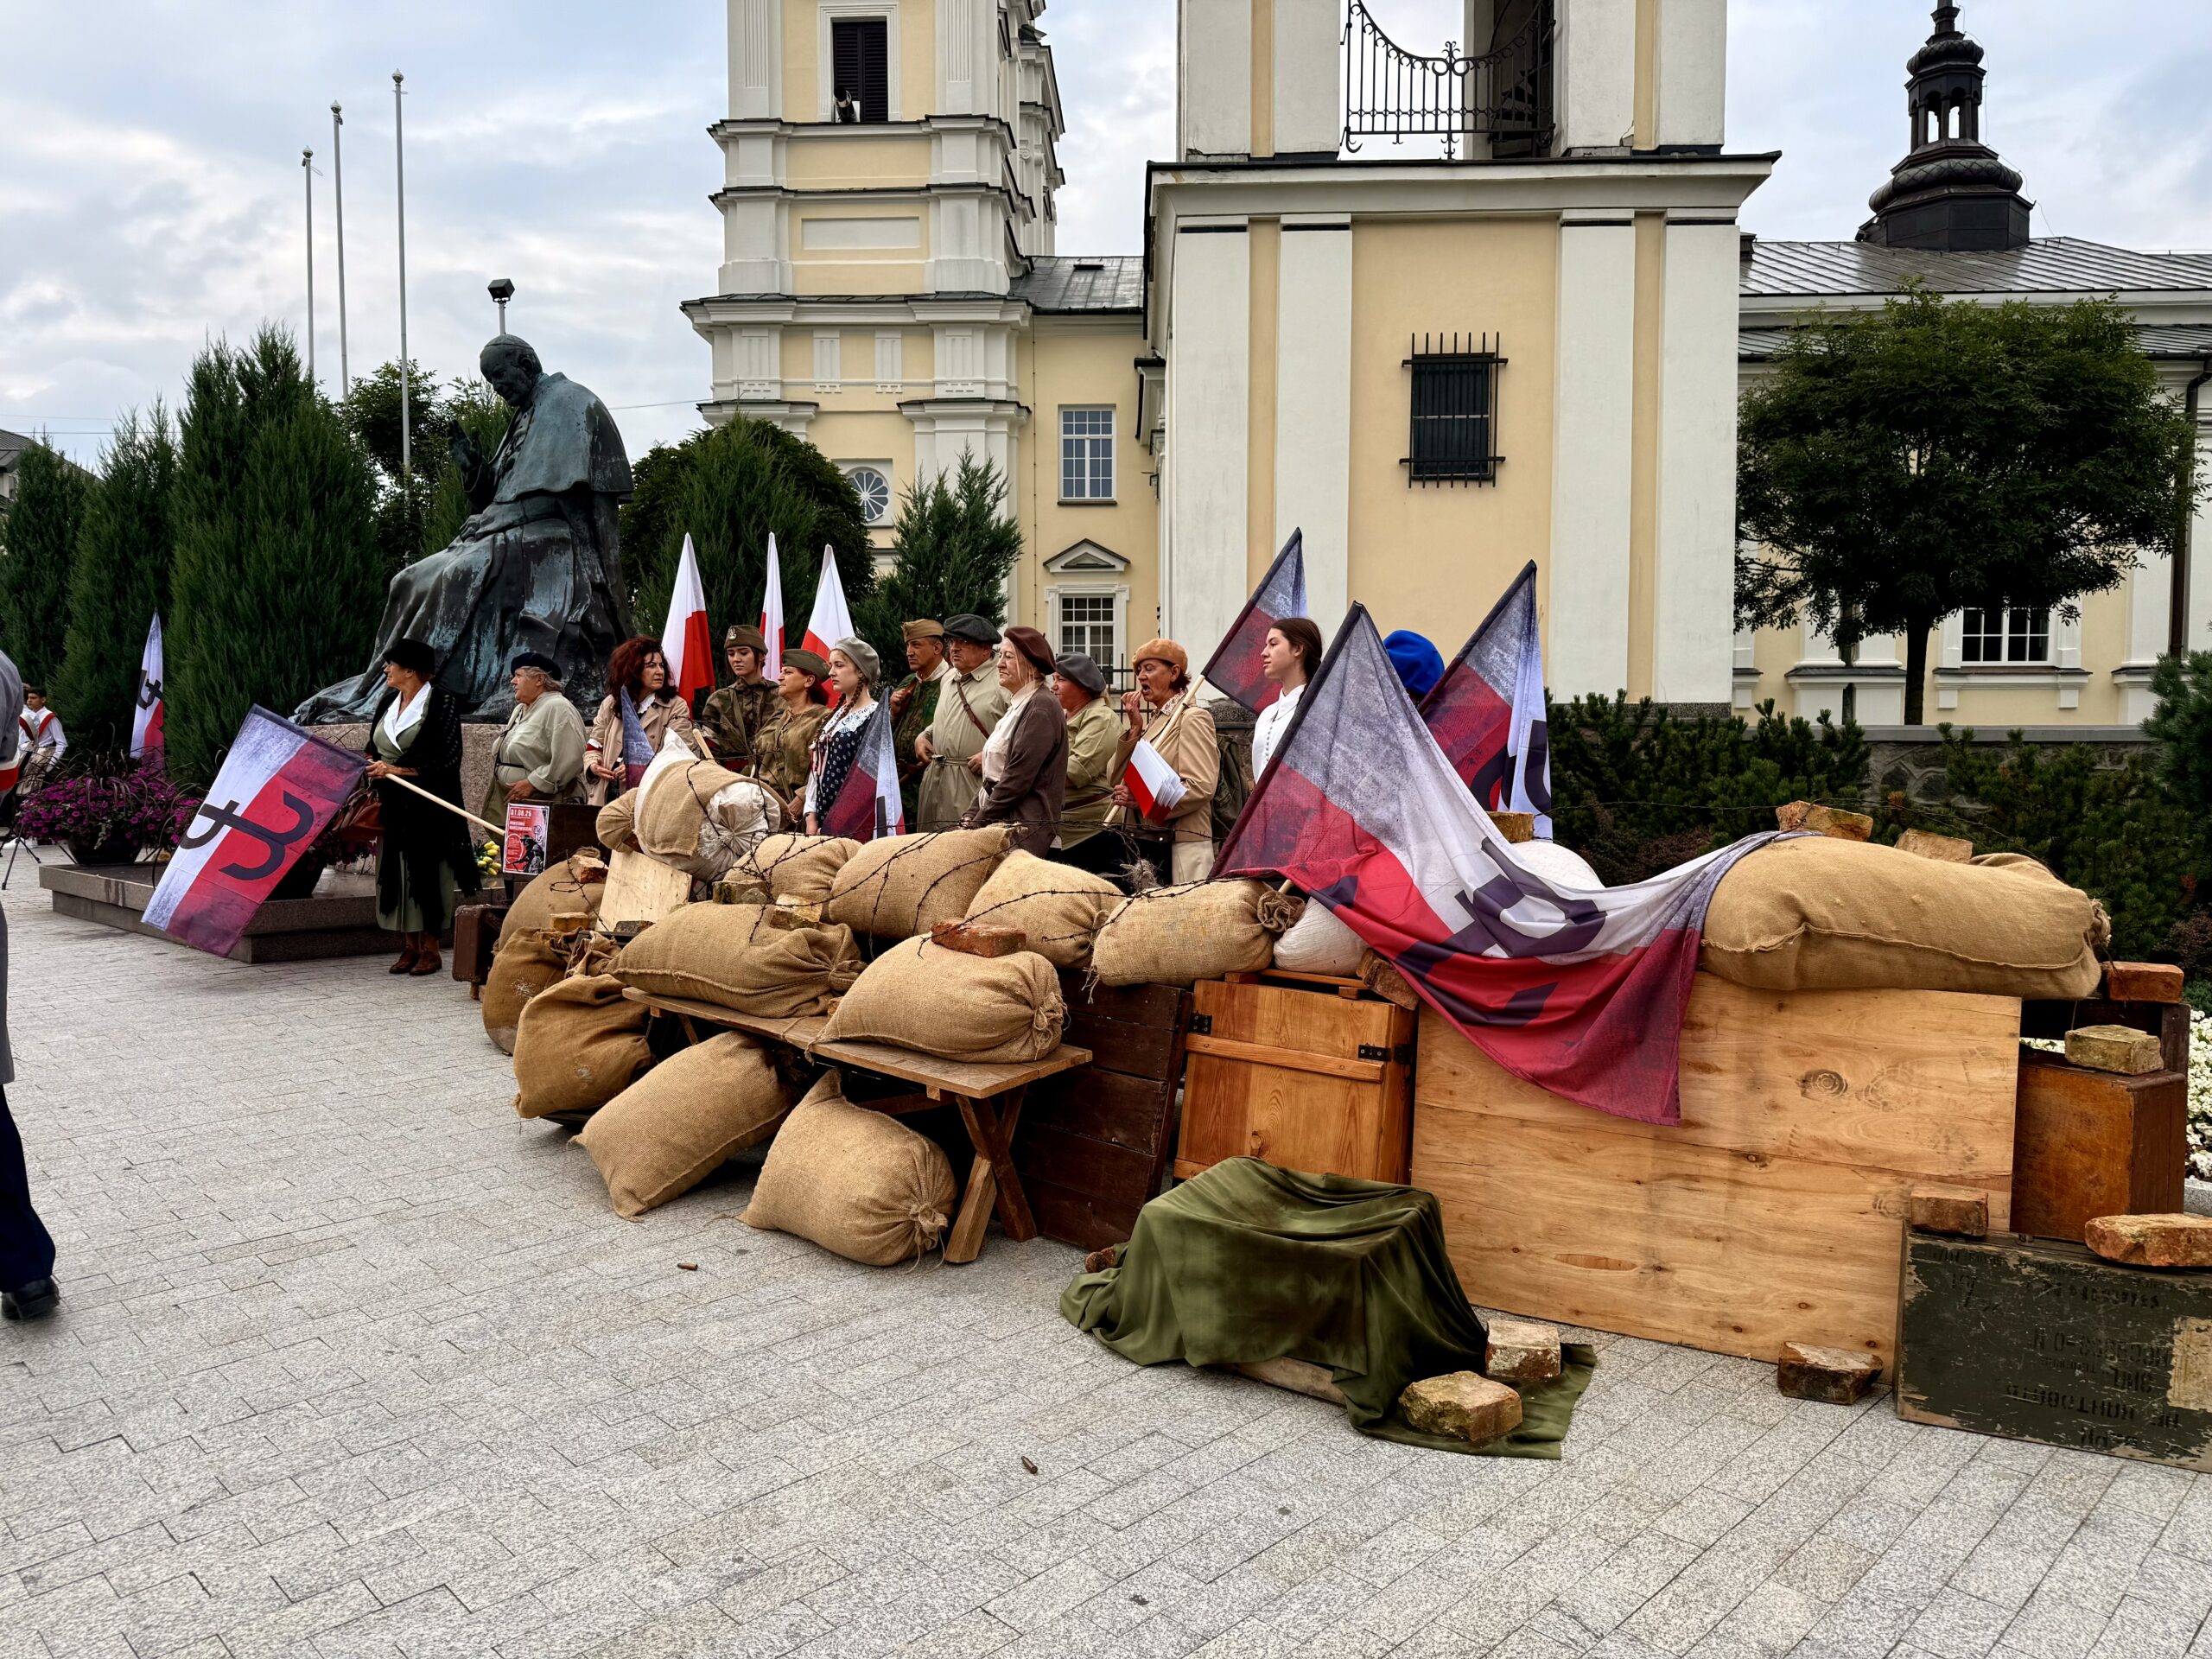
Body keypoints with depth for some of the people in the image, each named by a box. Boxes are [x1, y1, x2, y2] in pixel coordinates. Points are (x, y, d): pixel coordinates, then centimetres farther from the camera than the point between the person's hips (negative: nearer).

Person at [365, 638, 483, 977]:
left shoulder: (442, 702, -7)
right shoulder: (388, 701, 13)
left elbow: (448, 758, -13)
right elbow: (374, 749, 21)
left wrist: (397, 770, -17)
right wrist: (372, 771, 2)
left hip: (427, 806, -6)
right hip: (392, 805, 6)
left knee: (425, 870, -3)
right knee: (395, 872, 5)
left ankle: (429, 949, 5)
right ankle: (409, 947, 13)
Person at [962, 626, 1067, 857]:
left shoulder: (1041, 708, -11)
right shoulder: (1016, 706, 19)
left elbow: (1018, 779, -17)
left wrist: (979, 823, -12)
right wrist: (971, 817, 10)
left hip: (1025, 830, -9)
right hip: (1001, 824, 9)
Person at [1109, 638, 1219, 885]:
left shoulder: (1193, 719, -7)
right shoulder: (1154, 720, 18)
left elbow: (1202, 787, -19)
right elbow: (1117, 776, 14)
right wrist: (1134, 729, 4)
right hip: (1142, 843, 8)